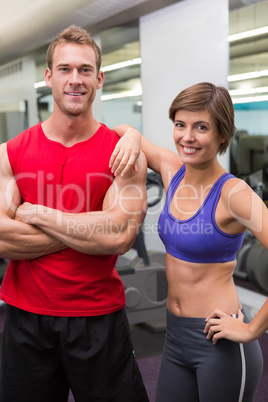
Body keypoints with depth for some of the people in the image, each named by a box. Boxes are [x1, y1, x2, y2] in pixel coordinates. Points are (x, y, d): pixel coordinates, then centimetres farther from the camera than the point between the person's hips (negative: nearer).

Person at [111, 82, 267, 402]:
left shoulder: (233, 193, -18)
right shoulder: (172, 170, 0)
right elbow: (123, 131, 14)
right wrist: (131, 135, -9)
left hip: (220, 343, -6)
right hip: (176, 336, 6)